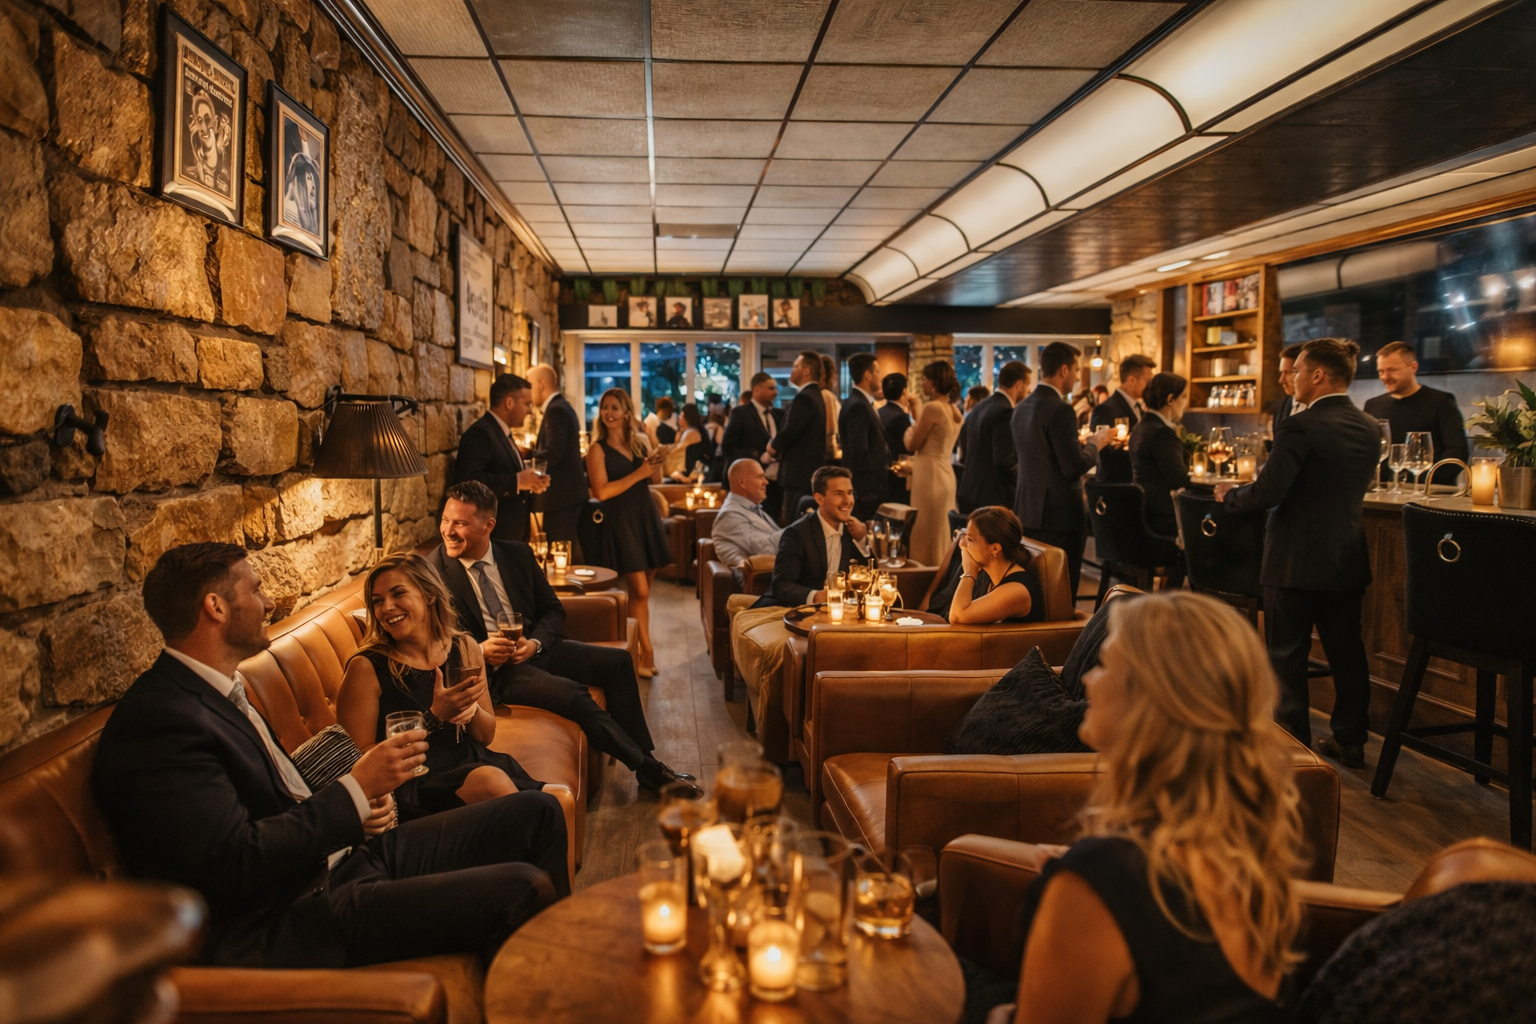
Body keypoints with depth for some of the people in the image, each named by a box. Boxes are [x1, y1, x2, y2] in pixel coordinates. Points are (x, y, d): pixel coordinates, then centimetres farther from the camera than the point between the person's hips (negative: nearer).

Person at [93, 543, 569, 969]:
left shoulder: (218, 691, 13)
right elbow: (236, 865, -25)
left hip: (343, 856, 10)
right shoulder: (157, 719, -19)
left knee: (537, 812, 5)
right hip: (286, 923, -10)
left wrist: (355, 808, 1)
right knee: (522, 890, -24)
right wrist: (354, 790, -19)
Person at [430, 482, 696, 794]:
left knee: (617, 661, -9)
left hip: (533, 648, 6)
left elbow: (553, 610, 9)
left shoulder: (518, 555, 5)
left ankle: (645, 757, -4)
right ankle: (646, 768, -16)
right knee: (569, 692, -28)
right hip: (490, 667, -6)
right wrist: (478, 651, -23)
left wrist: (534, 643, -12)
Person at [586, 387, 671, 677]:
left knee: (643, 591, 7)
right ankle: (646, 654, 2)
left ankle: (639, 648, 17)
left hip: (646, 517, 5)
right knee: (639, 591, -7)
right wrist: (638, 474, -16)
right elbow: (601, 491, -15)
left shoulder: (640, 441, 10)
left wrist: (657, 461, 0)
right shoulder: (598, 448, -5)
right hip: (620, 521, -5)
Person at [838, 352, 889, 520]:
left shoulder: (862, 404, 15)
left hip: (871, 487, 10)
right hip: (866, 489, -10)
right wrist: (868, 491, -21)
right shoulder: (857, 406, -17)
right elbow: (859, 452, -22)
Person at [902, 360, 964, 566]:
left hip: (929, 475, -9)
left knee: (926, 536, -2)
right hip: (945, 473, 9)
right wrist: (916, 412, 19)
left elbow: (912, 445, -11)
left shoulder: (933, 408, -16)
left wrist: (910, 420, 7)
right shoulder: (954, 410, 11)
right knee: (940, 535, 15)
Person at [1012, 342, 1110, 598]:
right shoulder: (1060, 410, -16)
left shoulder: (1021, 409, 10)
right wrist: (1095, 444, 0)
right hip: (1059, 517, -8)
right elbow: (1074, 467, -18)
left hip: (1028, 514, 9)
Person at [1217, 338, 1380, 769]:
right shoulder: (1370, 428, 5)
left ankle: (1293, 743, 12)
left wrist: (1230, 494, -1)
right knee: (1346, 652, 14)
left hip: (1296, 560, -7)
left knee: (1288, 656, 5)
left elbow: (1267, 493, -21)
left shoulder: (1300, 427, -18)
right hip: (1348, 559, 7)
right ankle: (1350, 740, 23)